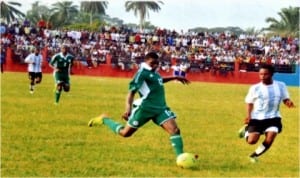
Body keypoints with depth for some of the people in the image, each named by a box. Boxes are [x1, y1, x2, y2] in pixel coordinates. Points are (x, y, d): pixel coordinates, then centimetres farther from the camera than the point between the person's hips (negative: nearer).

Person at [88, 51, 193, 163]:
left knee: (175, 130, -12)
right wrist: (128, 108, -29)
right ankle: (104, 120, 29)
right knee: (125, 133, 5)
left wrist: (175, 78, 42)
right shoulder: (143, 72, -11)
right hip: (145, 108, -7)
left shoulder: (154, 72, 14)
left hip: (160, 108, 7)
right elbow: (132, 91, -17)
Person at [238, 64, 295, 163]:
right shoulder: (255, 88, -7)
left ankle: (254, 155, 15)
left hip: (273, 118, 1)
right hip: (257, 118, -1)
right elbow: (250, 102, 4)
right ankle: (246, 130, 27)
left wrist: (289, 102, -20)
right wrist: (248, 116, -10)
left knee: (269, 140, -14)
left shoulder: (280, 86, -4)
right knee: (251, 141, -11)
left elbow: (285, 99, 4)